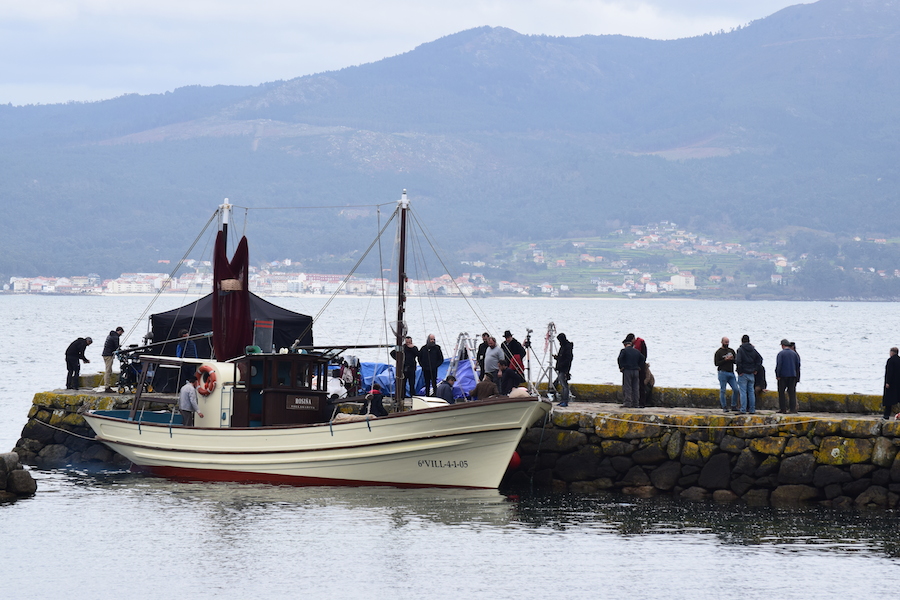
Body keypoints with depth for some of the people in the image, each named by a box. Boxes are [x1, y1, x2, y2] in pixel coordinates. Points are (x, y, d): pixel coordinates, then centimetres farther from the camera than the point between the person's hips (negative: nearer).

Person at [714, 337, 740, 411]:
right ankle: (724, 407, 3)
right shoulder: (718, 352, 0)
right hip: (723, 373, -5)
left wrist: (732, 359, -9)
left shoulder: (731, 351, 15)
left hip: (731, 373, 5)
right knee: (722, 391, -3)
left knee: (736, 390, -2)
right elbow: (716, 363, -8)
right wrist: (725, 360, -16)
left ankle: (733, 406, 8)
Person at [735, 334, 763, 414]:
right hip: (751, 374, 5)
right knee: (751, 392, 10)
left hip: (743, 374, -5)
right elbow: (760, 359, 8)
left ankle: (743, 410, -8)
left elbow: (738, 361, -20)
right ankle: (752, 409, 11)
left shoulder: (740, 349, -9)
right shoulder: (753, 349, 7)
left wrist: (739, 371, -12)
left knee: (743, 392, -4)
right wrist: (755, 369, 9)